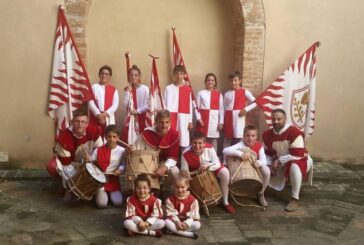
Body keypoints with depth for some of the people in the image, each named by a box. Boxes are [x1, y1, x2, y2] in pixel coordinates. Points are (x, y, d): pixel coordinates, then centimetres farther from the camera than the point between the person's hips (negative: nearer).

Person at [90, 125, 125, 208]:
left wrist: (120, 169, -18)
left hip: (113, 181, 1)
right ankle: (99, 194, 20)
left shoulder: (121, 151, -5)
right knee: (101, 204, -15)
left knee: (118, 203, -15)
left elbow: (124, 164, 2)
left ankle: (111, 194, 19)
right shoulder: (98, 150, -4)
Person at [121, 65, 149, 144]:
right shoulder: (127, 89, 5)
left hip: (141, 117, -3)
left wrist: (137, 111, -16)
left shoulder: (145, 88, -7)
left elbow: (147, 105, -10)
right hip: (130, 117, 3)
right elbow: (125, 105, -6)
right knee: (127, 138, -2)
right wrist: (128, 91, -9)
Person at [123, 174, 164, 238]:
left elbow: (156, 215, -12)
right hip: (137, 222, 0)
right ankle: (152, 232, -28)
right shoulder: (131, 199, -8)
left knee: (161, 223, -27)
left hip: (149, 222, 0)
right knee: (127, 223, -31)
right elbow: (131, 215, -11)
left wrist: (147, 223, -28)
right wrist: (139, 222, -28)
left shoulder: (154, 200, -10)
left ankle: (136, 231, -24)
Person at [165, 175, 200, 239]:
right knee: (167, 222, -32)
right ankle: (190, 234, -33)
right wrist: (177, 222, -25)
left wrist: (187, 223, -25)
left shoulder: (192, 200, -9)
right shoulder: (170, 199, -6)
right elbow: (171, 213, -9)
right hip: (175, 221, 1)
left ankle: (175, 231, -26)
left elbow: (193, 214, -11)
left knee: (197, 224, -30)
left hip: (187, 222, -1)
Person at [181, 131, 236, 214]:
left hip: (211, 169, -1)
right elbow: (184, 169, -21)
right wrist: (184, 171, -45)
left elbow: (217, 164, -24)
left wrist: (208, 165, -44)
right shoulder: (186, 153, -30)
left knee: (224, 172, -26)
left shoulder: (209, 148, -29)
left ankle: (226, 202, -9)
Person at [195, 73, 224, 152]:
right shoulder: (201, 93, 5)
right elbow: (197, 107, 3)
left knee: (213, 140, 6)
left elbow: (221, 109, 5)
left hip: (214, 120, 1)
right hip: (203, 119, -1)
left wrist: (221, 122, -1)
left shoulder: (219, 94, 7)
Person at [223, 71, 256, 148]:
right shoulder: (227, 94, 11)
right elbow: (224, 109, 10)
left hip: (239, 117, -3)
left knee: (237, 139, -7)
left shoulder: (244, 92, 3)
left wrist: (246, 109, -11)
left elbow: (256, 102, -2)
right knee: (227, 140, 8)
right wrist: (222, 122, 4)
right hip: (228, 118, 3)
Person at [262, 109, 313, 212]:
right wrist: (269, 165, -14)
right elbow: (267, 153, 5)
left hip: (300, 160, -6)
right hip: (280, 163, 7)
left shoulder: (294, 132, -26)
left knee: (294, 166, -40)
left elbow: (298, 155, -30)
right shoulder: (267, 134, -6)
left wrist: (279, 160, -28)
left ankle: (295, 199, -27)